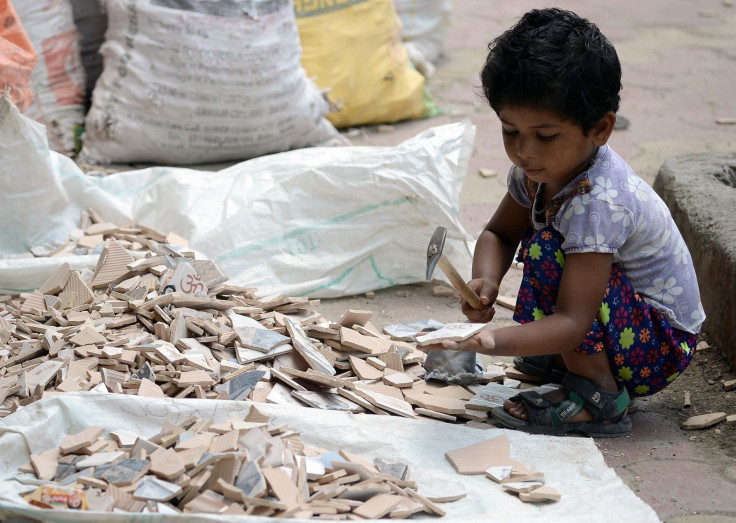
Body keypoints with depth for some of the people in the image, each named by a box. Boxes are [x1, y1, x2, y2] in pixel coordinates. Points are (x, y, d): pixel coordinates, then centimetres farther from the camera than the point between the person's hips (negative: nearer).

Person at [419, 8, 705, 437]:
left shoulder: (598, 204, -32)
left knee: (548, 247, -27)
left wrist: (495, 340, -48)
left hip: (662, 348, -9)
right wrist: (486, 280, -17)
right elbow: (499, 233, 6)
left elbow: (573, 321, -34)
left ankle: (597, 396, -16)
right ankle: (561, 358, 14)